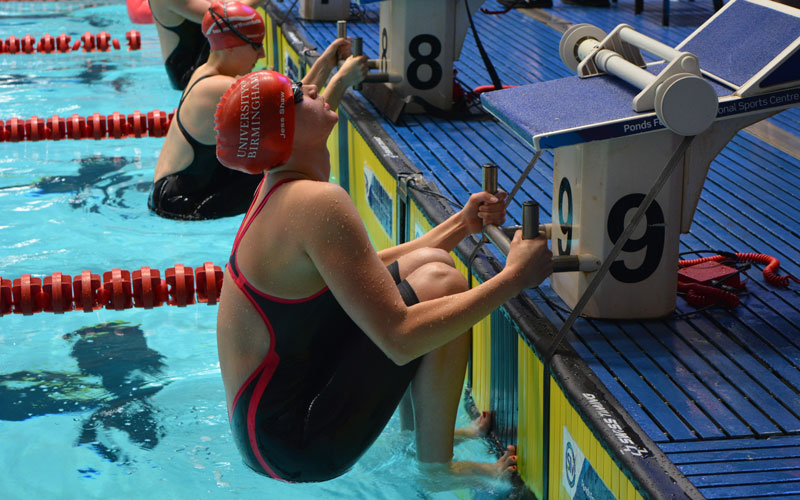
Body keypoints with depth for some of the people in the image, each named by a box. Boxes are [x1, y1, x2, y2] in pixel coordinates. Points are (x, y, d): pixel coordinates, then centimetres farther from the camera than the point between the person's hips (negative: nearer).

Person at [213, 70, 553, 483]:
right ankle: (437, 467, -2)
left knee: (427, 261, 14)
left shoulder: (280, 188, 7)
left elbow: (367, 270, 19)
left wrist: (462, 224, 12)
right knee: (440, 281, -15)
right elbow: (399, 339, -28)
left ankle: (433, 428, 22)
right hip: (294, 449, -10)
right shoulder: (318, 202, -24)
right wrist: (513, 276, -21)